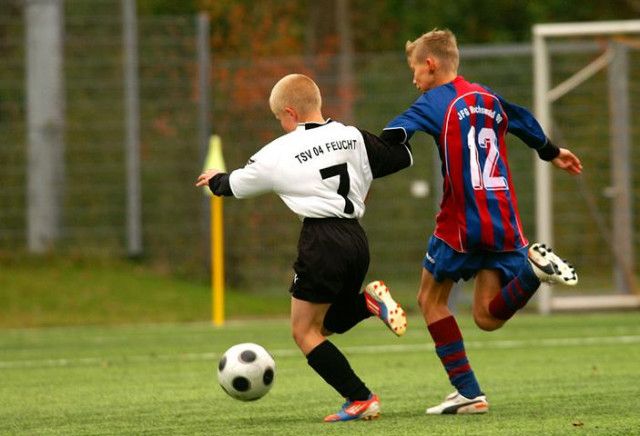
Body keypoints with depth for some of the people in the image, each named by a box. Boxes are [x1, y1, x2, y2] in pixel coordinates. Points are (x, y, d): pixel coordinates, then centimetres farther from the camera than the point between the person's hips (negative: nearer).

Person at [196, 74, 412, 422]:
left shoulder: (278, 153, -1)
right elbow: (402, 157, 15)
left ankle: (361, 400, -5)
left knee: (305, 331, 4)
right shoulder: (353, 138, 8)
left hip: (321, 241, -6)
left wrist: (215, 180, 38)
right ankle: (369, 301, -5)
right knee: (325, 324, 23)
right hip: (357, 239, 6)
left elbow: (237, 185, 15)